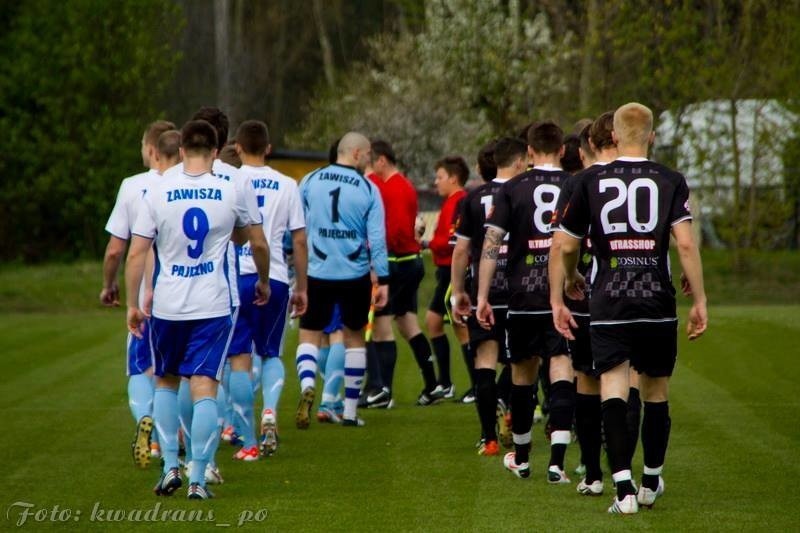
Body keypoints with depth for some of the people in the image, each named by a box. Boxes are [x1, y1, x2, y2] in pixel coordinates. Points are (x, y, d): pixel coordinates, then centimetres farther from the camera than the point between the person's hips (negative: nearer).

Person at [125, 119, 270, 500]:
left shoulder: (157, 193, -3)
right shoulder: (233, 193, -1)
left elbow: (135, 255, -3)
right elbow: (258, 244, 11)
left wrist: (132, 304, 5)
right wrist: (264, 281, 29)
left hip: (167, 307, 1)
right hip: (213, 307, -1)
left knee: (165, 382, 19)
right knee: (204, 388, -2)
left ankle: (170, 466, 12)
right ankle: (198, 479, -7)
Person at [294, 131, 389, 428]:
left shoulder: (310, 182, 0)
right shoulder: (368, 189, -4)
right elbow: (377, 238, -7)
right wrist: (383, 280, -3)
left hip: (317, 273, 0)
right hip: (356, 275, 0)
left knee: (309, 335, 7)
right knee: (354, 337, 16)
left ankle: (307, 386, -24)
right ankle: (350, 410, 18)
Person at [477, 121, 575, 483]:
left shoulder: (511, 189, 1)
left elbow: (491, 242, -4)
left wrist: (482, 296, -2)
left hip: (523, 297, 0)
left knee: (522, 374, 14)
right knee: (562, 373, -4)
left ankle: (521, 458, 28)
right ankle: (556, 462, -17)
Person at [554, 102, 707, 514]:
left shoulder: (592, 183, 4)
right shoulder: (670, 182, 0)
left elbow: (567, 245, 10)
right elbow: (685, 243, -9)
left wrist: (571, 280, 28)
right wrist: (699, 301, -3)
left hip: (608, 305, -1)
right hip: (657, 303, 1)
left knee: (613, 391, -5)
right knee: (655, 392, 14)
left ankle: (624, 488, -18)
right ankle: (651, 483, 28)